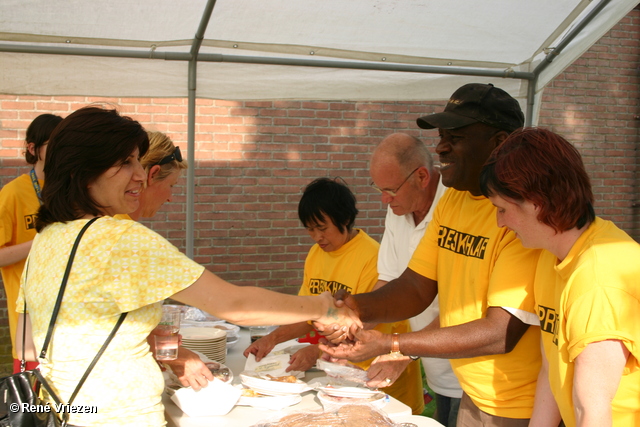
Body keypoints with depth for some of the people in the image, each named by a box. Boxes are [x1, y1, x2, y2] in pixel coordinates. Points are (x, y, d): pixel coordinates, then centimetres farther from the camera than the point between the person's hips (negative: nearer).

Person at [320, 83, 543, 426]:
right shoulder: (451, 201, 4)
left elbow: (501, 333, -27)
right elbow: (416, 288, 3)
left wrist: (389, 345, -29)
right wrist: (355, 307, -17)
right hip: (472, 397, 7)